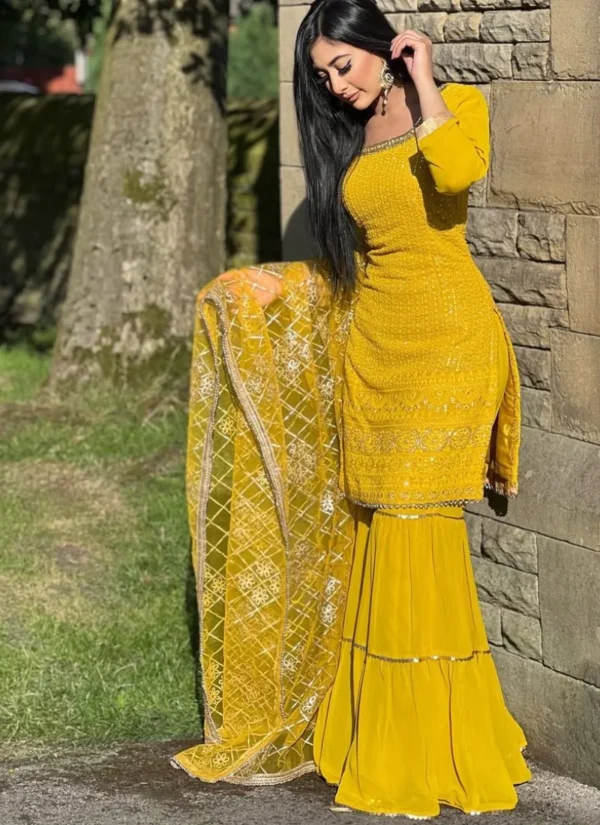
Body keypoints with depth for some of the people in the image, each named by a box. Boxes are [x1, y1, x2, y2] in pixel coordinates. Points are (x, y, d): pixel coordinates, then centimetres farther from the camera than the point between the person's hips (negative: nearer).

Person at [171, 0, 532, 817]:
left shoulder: (456, 103, -2)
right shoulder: (352, 137, 16)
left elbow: (458, 170, -26)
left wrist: (422, 80, -15)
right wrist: (281, 284, 14)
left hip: (445, 339, -6)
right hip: (375, 342, 6)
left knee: (417, 528, -8)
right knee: (378, 534, 5)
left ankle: (436, 745, 0)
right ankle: (377, 738, 12)